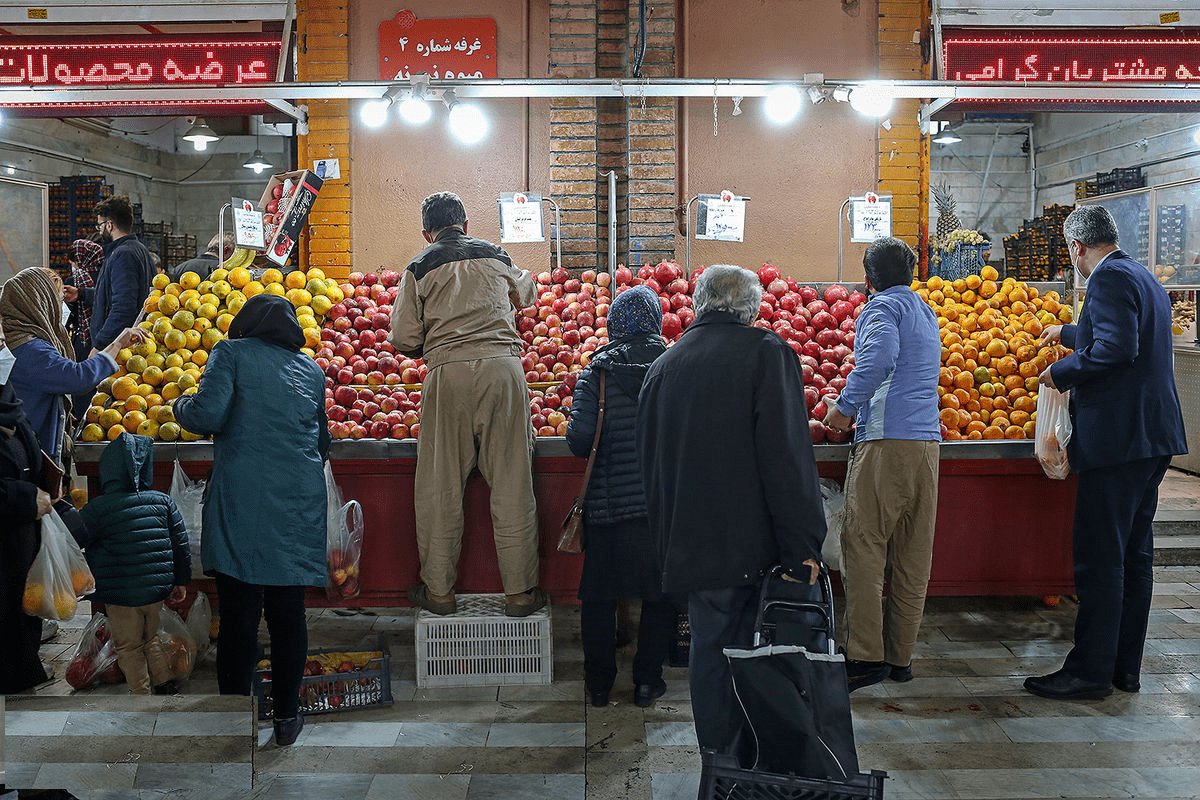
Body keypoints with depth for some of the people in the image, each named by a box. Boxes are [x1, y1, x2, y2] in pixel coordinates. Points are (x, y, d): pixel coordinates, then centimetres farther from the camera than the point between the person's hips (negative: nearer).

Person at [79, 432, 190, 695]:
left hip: (122, 593, -5)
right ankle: (166, 686, 28)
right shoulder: (163, 501, 0)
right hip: (158, 587, 5)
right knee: (150, 638, 24)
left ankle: (141, 694, 17)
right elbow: (181, 543, 5)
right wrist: (181, 581, 16)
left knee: (129, 647, 11)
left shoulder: (99, 507, -14)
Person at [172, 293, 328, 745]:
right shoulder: (312, 370, 17)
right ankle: (287, 717, 17)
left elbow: (207, 415, -9)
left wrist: (181, 405, 11)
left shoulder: (232, 353, 4)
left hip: (242, 497, -3)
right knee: (288, 609, 9)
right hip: (300, 502, 3)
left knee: (239, 611, 3)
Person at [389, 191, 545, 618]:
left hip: (449, 374, -1)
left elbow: (403, 339, 3)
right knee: (512, 483, 5)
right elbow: (524, 294, 37)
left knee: (440, 486, 8)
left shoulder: (420, 267, 7)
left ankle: (438, 589, 15)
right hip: (503, 366, 2)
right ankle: (520, 591, 9)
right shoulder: (495, 255, 16)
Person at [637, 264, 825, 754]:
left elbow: (648, 457, 16)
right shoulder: (766, 352, -6)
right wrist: (802, 544, -11)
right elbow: (787, 456, -14)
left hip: (689, 543, 5)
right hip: (751, 542, -4)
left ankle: (718, 755, 22)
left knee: (709, 644, 13)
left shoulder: (663, 365, 10)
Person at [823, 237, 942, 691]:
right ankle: (900, 657, 13)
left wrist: (844, 406, -15)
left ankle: (864, 657, -7)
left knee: (864, 548, -6)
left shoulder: (882, 307, -2)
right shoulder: (927, 313, 24)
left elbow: (880, 356, -23)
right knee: (912, 557, 8)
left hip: (885, 440, -8)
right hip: (928, 439, 8)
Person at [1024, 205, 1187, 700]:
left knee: (1099, 557, -5)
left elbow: (1117, 348, -24)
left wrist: (1061, 371, -11)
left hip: (1117, 438, -10)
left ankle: (1091, 670, 1)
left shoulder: (1109, 277, -11)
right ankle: (1126, 667, 20)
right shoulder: (1146, 280, 20)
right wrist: (1068, 334, 51)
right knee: (1134, 553, 13)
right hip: (1153, 439, 10)